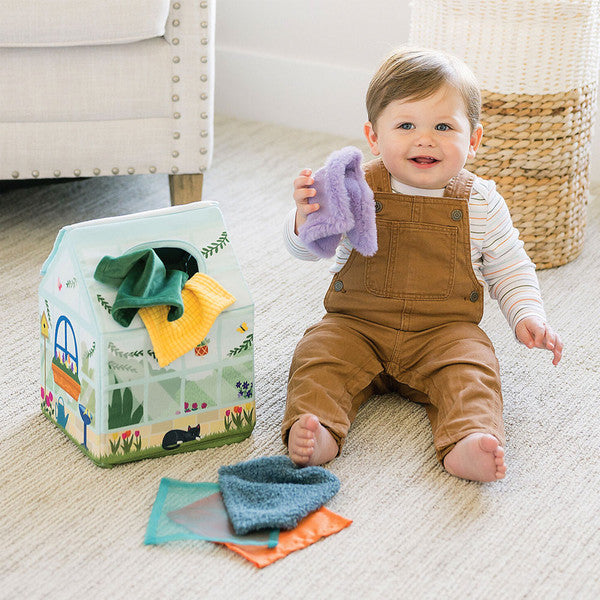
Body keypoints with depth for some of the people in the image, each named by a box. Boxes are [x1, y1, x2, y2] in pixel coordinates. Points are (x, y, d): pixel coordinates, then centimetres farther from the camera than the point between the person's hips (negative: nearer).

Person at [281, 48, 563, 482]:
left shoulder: (481, 202, -2)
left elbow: (509, 267, 11)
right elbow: (306, 249, -9)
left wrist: (527, 315, -6)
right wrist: (306, 218, -32)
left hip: (446, 329, 0)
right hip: (357, 325, 1)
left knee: (470, 373, -26)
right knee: (318, 357, -23)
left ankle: (468, 444, -44)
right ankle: (316, 435, -36)